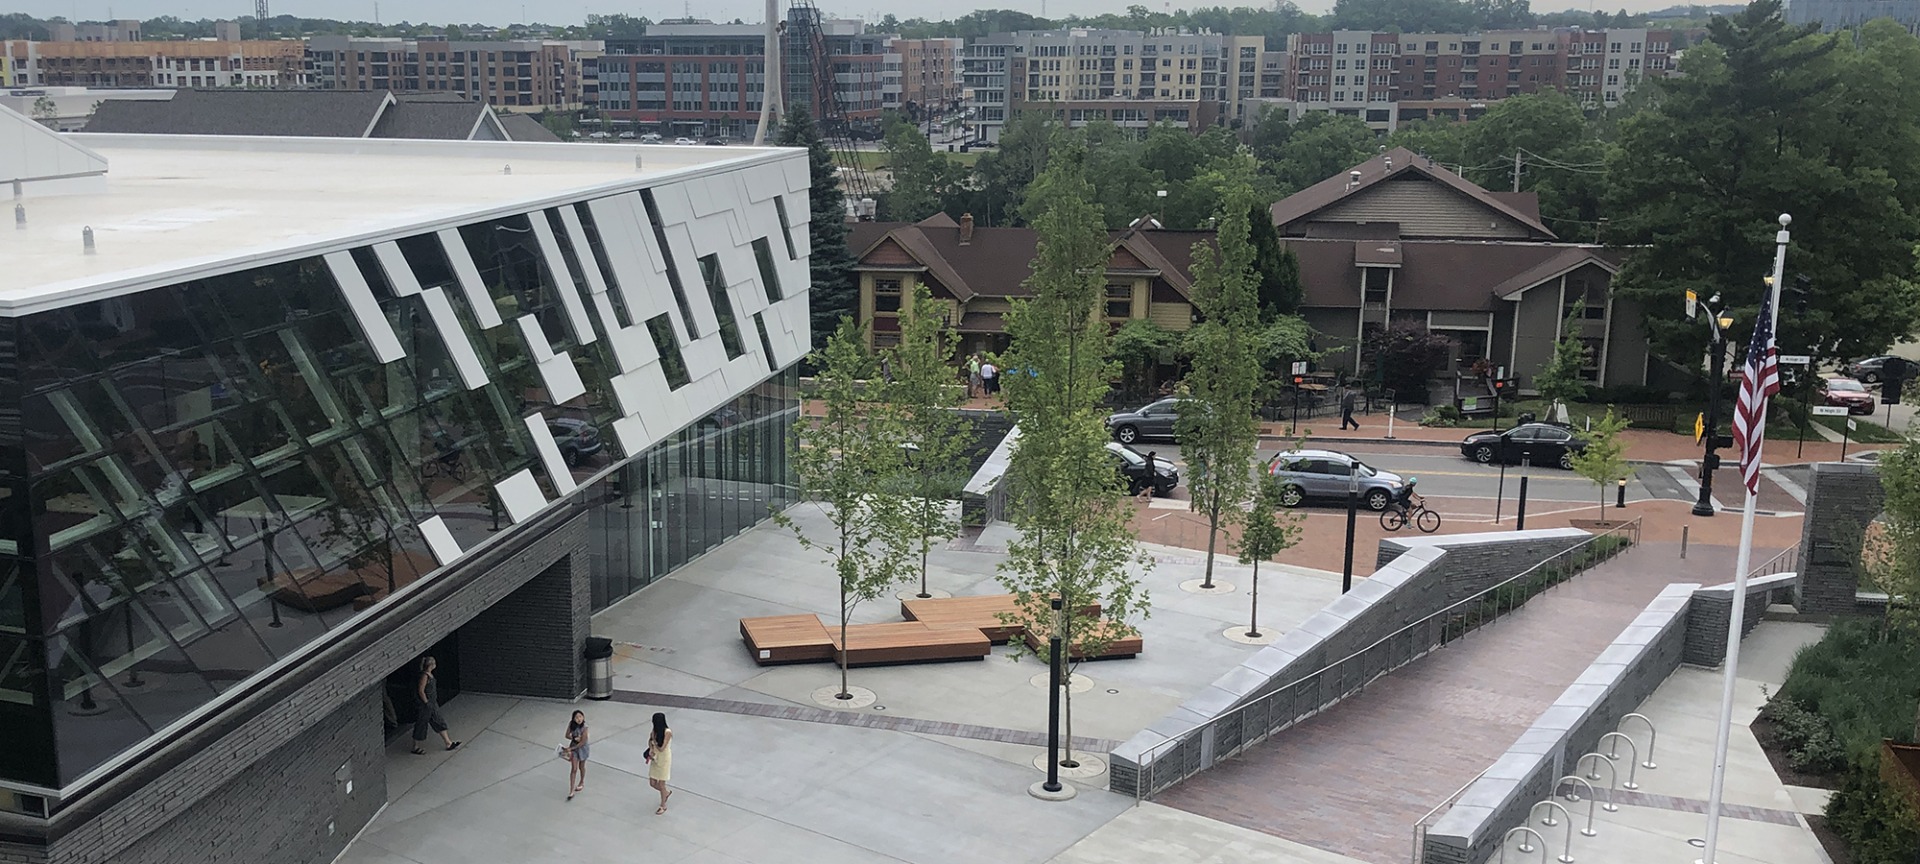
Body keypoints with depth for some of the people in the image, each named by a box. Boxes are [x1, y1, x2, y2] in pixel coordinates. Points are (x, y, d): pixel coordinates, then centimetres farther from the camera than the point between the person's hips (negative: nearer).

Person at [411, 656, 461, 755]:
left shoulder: (429, 674, 5)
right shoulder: (424, 676, -23)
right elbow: (420, 691, -24)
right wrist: (426, 702, -18)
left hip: (432, 703, 10)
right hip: (425, 706, -10)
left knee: (440, 722, 14)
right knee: (421, 725, 5)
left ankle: (449, 743, 22)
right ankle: (415, 748, 20)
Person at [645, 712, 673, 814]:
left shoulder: (667, 732, -23)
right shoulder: (655, 731, -3)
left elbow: (661, 748, -23)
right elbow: (650, 741, 11)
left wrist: (653, 739, -13)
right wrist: (651, 749, -9)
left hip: (664, 760, -7)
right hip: (655, 759, 7)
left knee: (661, 784, 4)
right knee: (652, 783, 12)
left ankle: (663, 806, 24)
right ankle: (666, 792, 41)